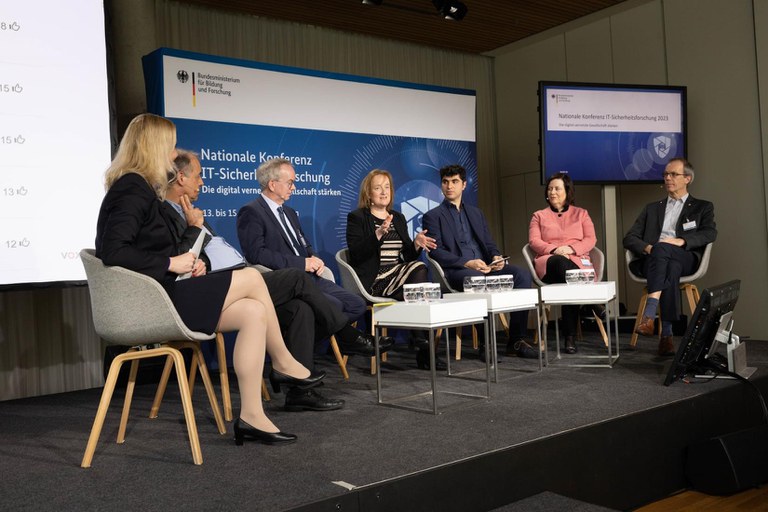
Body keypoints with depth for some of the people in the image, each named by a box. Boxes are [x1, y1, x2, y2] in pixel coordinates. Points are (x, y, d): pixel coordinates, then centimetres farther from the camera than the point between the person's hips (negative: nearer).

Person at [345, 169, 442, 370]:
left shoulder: (398, 218, 22)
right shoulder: (356, 218, 4)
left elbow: (407, 256, 18)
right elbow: (356, 254, -12)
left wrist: (416, 244, -5)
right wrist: (378, 234, -24)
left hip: (400, 275, 5)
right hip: (374, 281, -5)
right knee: (420, 269, -28)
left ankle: (424, 348, -25)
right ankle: (423, 348, -25)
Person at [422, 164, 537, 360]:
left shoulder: (476, 213, 25)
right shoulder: (432, 217, 7)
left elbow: (489, 243, 21)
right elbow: (436, 252, -5)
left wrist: (496, 257, -4)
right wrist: (467, 263, -19)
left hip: (485, 267, 6)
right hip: (455, 271, -5)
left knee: (522, 275, -19)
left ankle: (516, 340, -16)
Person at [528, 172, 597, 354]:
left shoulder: (581, 214, 23)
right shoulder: (539, 216, 23)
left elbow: (590, 240, 8)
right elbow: (534, 241, 7)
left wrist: (571, 248, -13)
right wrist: (554, 250, -14)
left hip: (577, 261, 1)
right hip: (549, 263, 0)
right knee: (560, 263, -42)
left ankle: (570, 337, -34)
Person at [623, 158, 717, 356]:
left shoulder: (702, 207, 23)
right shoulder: (652, 208, 30)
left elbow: (710, 233, 2)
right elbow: (629, 238, 18)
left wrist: (681, 241, -17)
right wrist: (647, 248, -5)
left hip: (686, 259, -2)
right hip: (653, 260, 2)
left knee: (662, 248, -38)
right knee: (671, 269, -37)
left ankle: (649, 315, -47)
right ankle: (667, 334, -45)